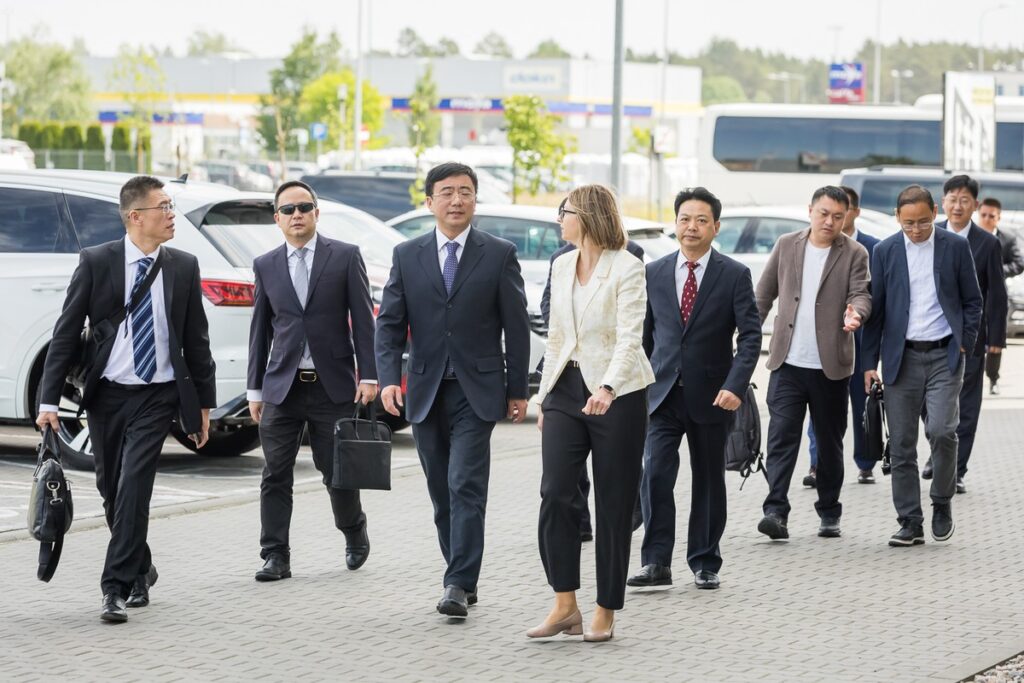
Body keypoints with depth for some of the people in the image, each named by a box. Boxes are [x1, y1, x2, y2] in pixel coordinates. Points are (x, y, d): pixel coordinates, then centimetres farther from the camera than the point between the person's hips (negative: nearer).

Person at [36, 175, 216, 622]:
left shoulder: (183, 267, 1)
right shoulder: (96, 262, -5)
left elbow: (196, 338, 8)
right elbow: (66, 334, -4)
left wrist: (204, 402, 9)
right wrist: (49, 400, -9)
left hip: (158, 396, -1)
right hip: (107, 396, 1)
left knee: (133, 486, -14)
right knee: (112, 492, 11)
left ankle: (117, 588, -12)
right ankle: (140, 571, 33)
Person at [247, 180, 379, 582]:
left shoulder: (345, 257, 1)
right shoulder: (266, 266, 9)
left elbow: (363, 320, -1)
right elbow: (260, 330, 12)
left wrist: (369, 376, -8)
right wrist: (255, 389, 9)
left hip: (333, 384, -2)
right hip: (282, 386, 2)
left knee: (338, 471, 4)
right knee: (276, 474, -2)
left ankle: (354, 533, 30)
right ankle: (276, 557, 3)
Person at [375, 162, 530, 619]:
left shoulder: (499, 255, 1)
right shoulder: (407, 256, 7)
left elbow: (516, 326, 2)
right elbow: (389, 324, 4)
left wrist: (517, 390, 0)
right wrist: (389, 379, -10)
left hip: (476, 391, -3)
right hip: (425, 392, 3)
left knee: (466, 488, -12)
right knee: (442, 494, 9)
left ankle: (459, 585, -14)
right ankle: (462, 579, 19)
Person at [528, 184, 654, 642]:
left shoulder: (627, 268, -10)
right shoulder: (562, 266, 11)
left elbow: (630, 337, -20)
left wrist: (607, 388, -35)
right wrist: (545, 397, 15)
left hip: (616, 394, -6)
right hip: (567, 389, 6)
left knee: (613, 505, 1)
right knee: (555, 494, -8)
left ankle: (605, 613, 10)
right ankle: (565, 605, -2)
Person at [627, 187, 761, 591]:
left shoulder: (734, 275, -3)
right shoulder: (654, 273, 5)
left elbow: (750, 335, -7)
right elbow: (644, 334, 11)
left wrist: (735, 386, -19)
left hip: (711, 397, -1)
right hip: (663, 394, 1)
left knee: (708, 481, 8)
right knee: (654, 474, -12)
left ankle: (705, 564, 19)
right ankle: (656, 563, -9)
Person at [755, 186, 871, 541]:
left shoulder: (854, 254, 1)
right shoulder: (786, 246, 7)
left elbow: (861, 294, -9)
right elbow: (764, 294, 13)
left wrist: (855, 313, -31)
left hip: (830, 365, -1)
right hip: (788, 362, 1)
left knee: (830, 442, 9)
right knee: (782, 435, -11)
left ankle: (829, 512, 22)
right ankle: (776, 511, -16)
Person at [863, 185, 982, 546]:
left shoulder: (955, 247, 2)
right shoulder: (885, 252, 4)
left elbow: (972, 300, 9)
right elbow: (876, 308, 6)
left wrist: (964, 344, -1)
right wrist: (870, 363, 3)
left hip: (944, 356, -1)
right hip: (901, 358, 2)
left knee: (941, 431, -16)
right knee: (901, 444, 1)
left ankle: (942, 502, 8)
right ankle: (910, 522, 8)